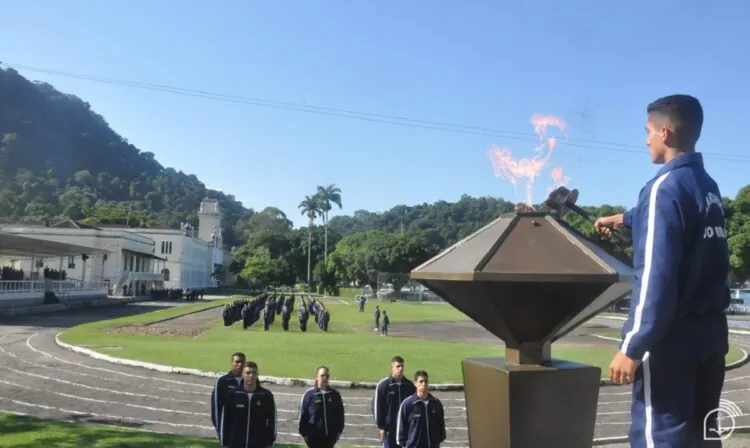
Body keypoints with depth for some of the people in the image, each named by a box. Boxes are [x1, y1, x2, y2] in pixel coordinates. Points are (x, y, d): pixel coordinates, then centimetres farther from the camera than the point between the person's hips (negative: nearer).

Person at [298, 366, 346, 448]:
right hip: (314, 435, -3)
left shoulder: (335, 394, 0)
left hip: (330, 434, 3)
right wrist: (304, 433, -5)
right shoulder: (309, 394, -9)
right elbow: (303, 414, -5)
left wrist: (339, 430, 6)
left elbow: (340, 413, 7)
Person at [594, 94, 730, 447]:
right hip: (710, 333, 9)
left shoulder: (666, 186, -16)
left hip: (672, 339, -9)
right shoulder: (707, 186, 11)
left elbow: (656, 276, -23)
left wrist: (633, 346, -21)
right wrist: (623, 219, 50)